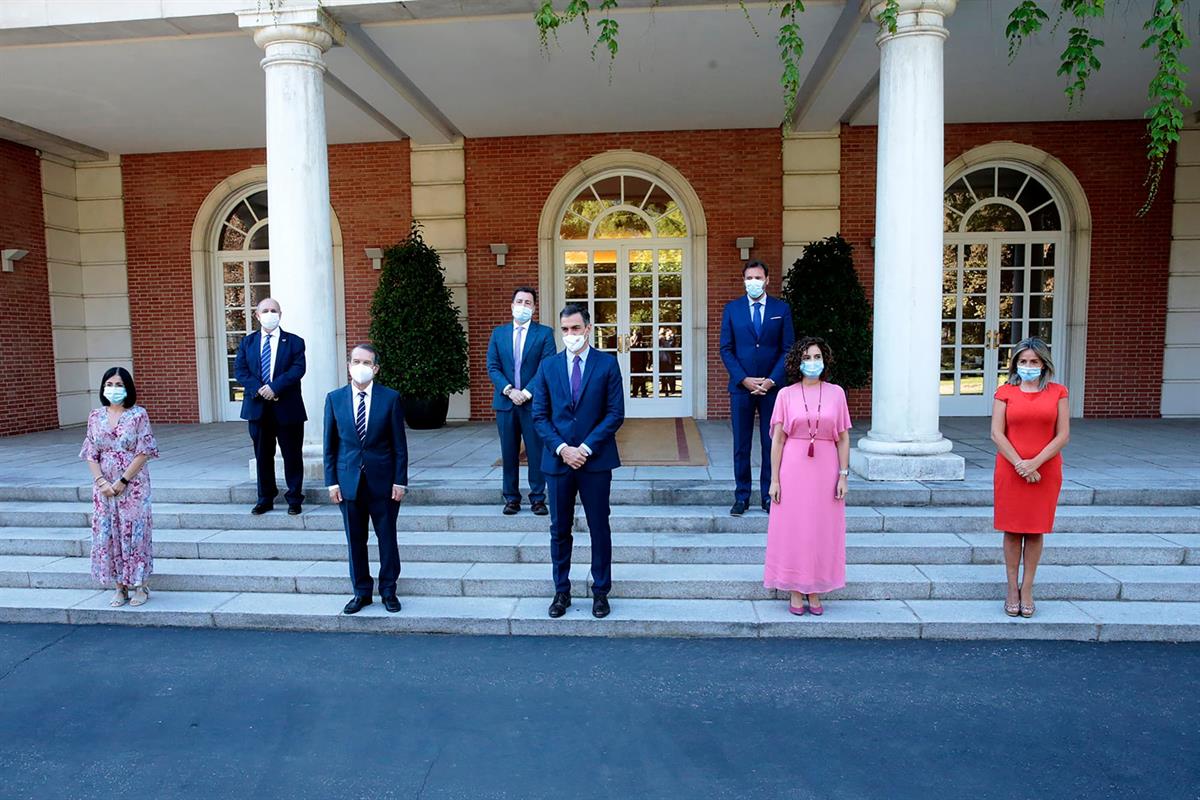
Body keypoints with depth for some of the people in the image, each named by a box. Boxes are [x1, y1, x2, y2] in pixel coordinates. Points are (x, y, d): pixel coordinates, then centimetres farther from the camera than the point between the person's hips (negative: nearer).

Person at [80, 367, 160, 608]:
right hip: (104, 486, 4)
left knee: (134, 532, 0)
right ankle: (120, 587, 18)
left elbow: (143, 453, -10)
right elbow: (91, 454, 5)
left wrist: (122, 482, -14)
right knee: (107, 534, 6)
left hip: (133, 485, -4)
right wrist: (101, 482, -8)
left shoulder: (138, 415, -5)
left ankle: (141, 586, 12)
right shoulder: (95, 416, 7)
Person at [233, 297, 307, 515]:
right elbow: (240, 369, 2)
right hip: (257, 407, 3)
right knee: (263, 455, 10)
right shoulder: (247, 342, 11)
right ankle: (265, 499, 21)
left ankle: (294, 499, 14)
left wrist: (274, 387, -20)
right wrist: (258, 389, -14)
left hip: (287, 407, -3)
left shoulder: (294, 342, 2)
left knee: (292, 455, 3)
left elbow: (298, 369, -10)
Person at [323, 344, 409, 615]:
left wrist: (400, 481, -6)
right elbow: (330, 444, 5)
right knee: (355, 540, 10)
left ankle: (388, 590, 23)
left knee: (387, 537, 7)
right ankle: (361, 592, 25)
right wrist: (331, 481, 0)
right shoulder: (334, 398, 2)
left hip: (383, 480, -1)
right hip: (349, 480, 2)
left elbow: (399, 444, -2)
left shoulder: (390, 398, -4)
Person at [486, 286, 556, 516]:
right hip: (505, 402, 2)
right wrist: (509, 390, -11)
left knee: (536, 452, 1)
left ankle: (538, 499, 11)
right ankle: (511, 498, 17)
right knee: (509, 453, 7)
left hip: (534, 402, -2)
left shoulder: (544, 333, 2)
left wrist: (527, 392, -13)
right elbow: (492, 367, 4)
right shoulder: (498, 333, 10)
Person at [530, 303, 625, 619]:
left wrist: (587, 447, -12)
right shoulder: (548, 366, 6)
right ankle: (561, 591, 24)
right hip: (558, 460, 2)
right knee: (559, 530, 10)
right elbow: (539, 415, 4)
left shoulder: (607, 364, 0)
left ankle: (601, 592, 21)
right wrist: (562, 449, -9)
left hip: (596, 460, -2)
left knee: (599, 529, 7)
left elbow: (615, 413, -4)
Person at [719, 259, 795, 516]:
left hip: (772, 387, 0)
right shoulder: (732, 308, 5)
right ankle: (741, 497, 13)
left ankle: (769, 496, 15)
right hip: (741, 387, 0)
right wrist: (744, 379, -9)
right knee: (741, 445, 4)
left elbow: (788, 349, 2)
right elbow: (726, 349, 2)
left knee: (772, 444, 5)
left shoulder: (782, 309, 5)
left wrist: (771, 380, -9)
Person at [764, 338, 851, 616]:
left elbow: (843, 438, 4)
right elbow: (778, 439, -1)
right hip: (793, 470, -1)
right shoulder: (786, 395, 0)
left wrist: (843, 475, -2)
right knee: (792, 529, 5)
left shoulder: (836, 393, 3)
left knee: (822, 531, 8)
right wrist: (774, 479, -5)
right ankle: (795, 593, 18)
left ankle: (815, 593, 22)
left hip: (826, 470, 1)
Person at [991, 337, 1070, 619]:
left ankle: (1027, 589, 20)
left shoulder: (1058, 392, 3)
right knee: (1012, 530, 5)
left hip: (1045, 471, 1)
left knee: (1035, 531, 8)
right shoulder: (1005, 392, 2)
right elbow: (997, 433, -4)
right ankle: (1012, 589, 16)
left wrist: (1035, 463, -13)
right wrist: (1020, 465, -13)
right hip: (1010, 470, 0)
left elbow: (1063, 435, -2)